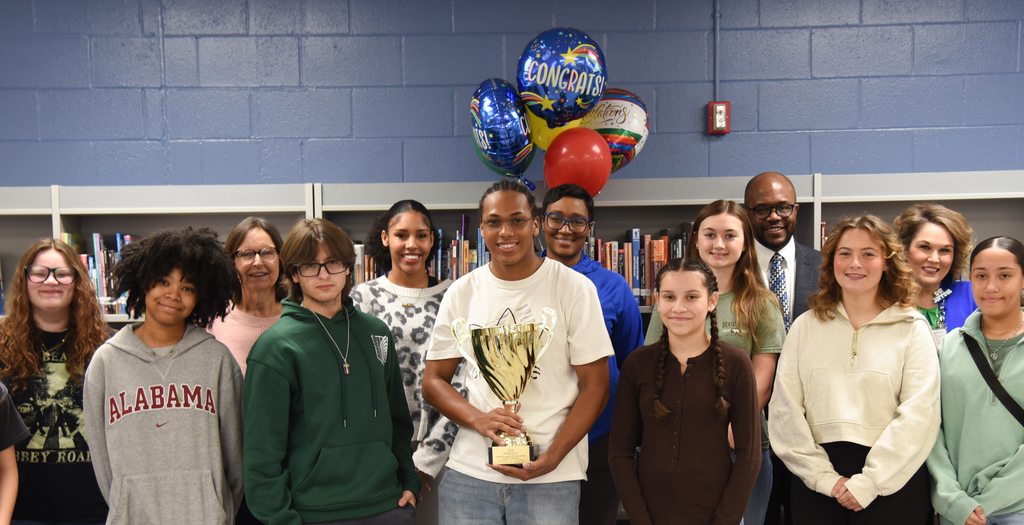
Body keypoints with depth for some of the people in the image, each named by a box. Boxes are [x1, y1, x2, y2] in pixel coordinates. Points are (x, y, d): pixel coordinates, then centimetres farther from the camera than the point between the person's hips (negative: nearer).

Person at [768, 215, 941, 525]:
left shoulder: (912, 328, 2)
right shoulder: (805, 327, 7)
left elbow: (918, 414, -6)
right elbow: (784, 410, 1)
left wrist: (868, 482, -12)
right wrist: (824, 477, -8)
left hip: (891, 481, -1)